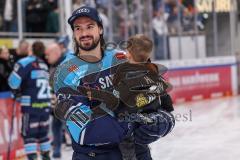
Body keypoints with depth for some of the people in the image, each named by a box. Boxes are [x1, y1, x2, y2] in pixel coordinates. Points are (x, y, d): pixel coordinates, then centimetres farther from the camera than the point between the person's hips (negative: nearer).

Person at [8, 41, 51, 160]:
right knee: (43, 132, 18)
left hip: (31, 105, -6)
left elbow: (13, 80, -17)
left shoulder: (25, 63, -11)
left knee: (29, 134, -2)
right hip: (45, 105, 6)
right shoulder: (44, 66, 12)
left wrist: (17, 91, 4)